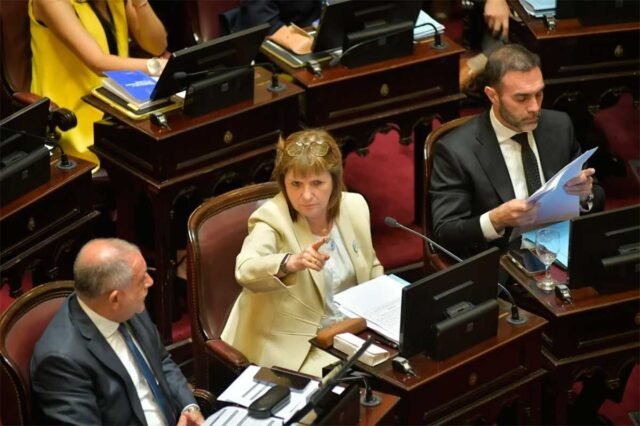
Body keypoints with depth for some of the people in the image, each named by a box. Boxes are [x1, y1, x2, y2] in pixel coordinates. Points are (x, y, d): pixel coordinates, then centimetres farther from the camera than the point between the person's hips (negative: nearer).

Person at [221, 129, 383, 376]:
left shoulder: (354, 206, 2)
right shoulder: (271, 219, -16)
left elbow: (371, 267, 19)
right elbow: (245, 271, -36)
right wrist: (291, 262, -54)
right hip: (297, 347, -6)